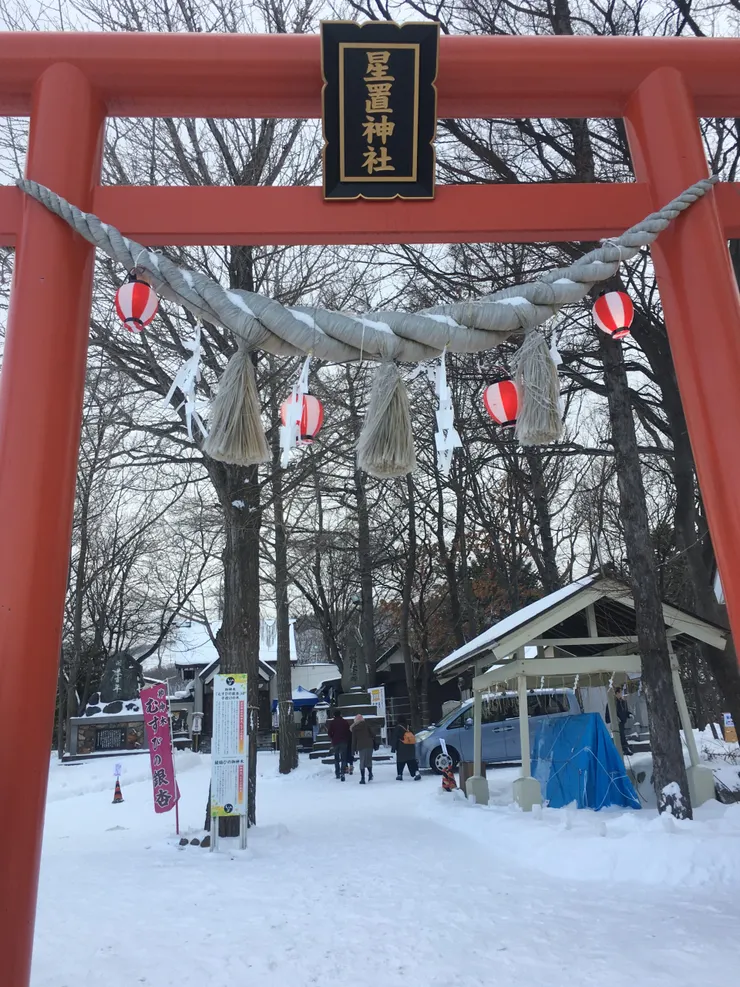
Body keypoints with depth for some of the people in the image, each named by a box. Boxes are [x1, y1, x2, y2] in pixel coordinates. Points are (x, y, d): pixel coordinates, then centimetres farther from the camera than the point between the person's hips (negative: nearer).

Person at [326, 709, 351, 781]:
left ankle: (337, 773, 19)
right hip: (344, 742, -1)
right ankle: (342, 773, -17)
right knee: (343, 758, -1)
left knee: (336, 758, 16)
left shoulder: (332, 723, -1)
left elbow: (329, 732, -3)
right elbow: (349, 732, 0)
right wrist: (349, 741, 11)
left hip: (335, 742, 1)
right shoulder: (345, 722, 0)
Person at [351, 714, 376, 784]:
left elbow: (354, 739, 7)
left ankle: (362, 778, 0)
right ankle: (370, 773, -9)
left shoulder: (354, 728, 7)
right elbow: (373, 733, 1)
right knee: (369, 760, 11)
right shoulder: (366, 724, 5)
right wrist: (374, 744, 8)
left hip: (360, 746, 0)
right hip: (369, 744, 0)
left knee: (362, 762, 5)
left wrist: (354, 749, 12)